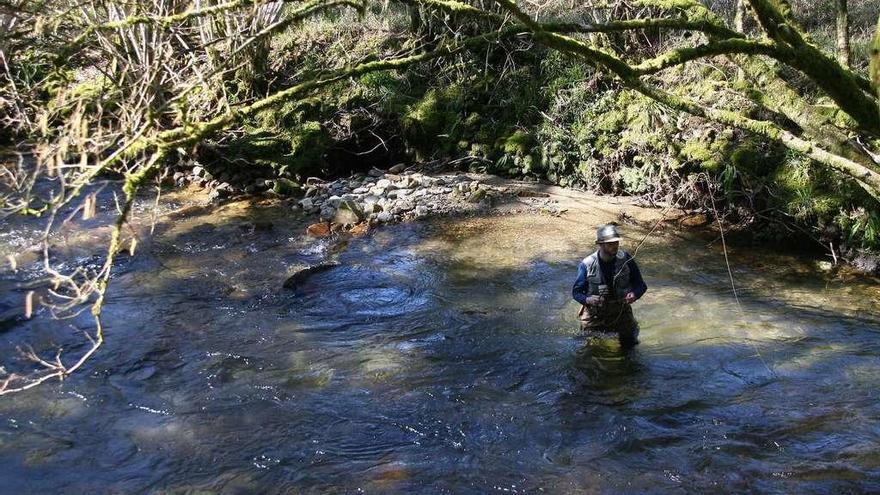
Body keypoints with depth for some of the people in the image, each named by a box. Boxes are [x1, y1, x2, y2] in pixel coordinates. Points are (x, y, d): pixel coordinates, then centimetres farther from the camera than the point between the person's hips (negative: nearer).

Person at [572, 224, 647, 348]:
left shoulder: (625, 259, -10)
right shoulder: (587, 265, -14)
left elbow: (640, 285, -2)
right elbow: (576, 292, -8)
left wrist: (635, 294, -25)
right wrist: (587, 299, -30)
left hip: (621, 311, 1)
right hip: (594, 314, -1)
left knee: (629, 345, 6)